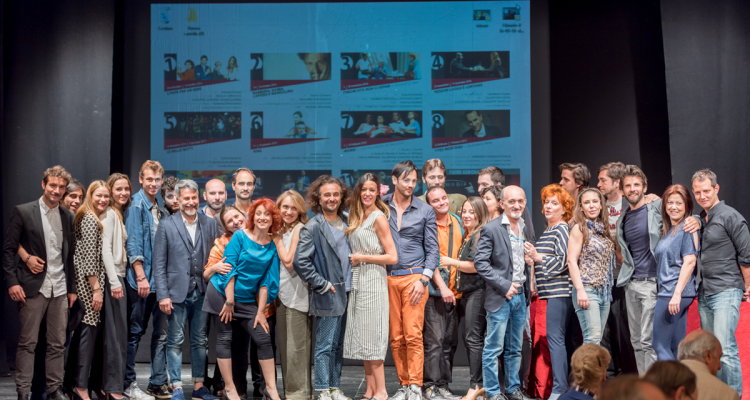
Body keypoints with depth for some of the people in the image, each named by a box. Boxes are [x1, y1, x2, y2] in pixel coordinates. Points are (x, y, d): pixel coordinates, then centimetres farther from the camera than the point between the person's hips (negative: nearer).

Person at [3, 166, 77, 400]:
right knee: (27, 343, 0)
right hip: (33, 288, -4)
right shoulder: (23, 212, -1)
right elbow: (8, 250, -2)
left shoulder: (68, 217, 11)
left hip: (60, 290, 4)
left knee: (57, 344, 7)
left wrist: (72, 288, 13)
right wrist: (12, 282, -11)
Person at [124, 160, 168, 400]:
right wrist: (141, 276, -17)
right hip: (141, 279, -7)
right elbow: (133, 243, -12)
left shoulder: (161, 206, 14)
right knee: (135, 332, 0)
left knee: (161, 333, 8)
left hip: (160, 279, 7)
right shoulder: (136, 205, -7)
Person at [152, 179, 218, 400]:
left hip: (202, 291, 3)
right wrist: (163, 295, -9)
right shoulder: (166, 226, -1)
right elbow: (159, 264, -2)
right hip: (177, 292, -3)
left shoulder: (210, 223, 7)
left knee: (200, 340, 9)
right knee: (175, 341, 1)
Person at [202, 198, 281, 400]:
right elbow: (229, 269, -11)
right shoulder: (239, 236, -9)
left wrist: (261, 311, -3)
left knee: (264, 338, -5)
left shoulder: (272, 248, 1)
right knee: (224, 338, 0)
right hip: (221, 293, -3)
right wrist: (229, 301, -13)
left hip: (247, 299, 3)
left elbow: (266, 281, 1)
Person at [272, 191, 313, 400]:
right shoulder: (279, 230, 15)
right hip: (281, 293, 8)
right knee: (284, 347, 12)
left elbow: (289, 261, -13)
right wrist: (277, 235, 7)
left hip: (297, 294, -8)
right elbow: (276, 263, 16)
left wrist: (277, 239, -5)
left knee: (296, 348, -6)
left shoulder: (299, 229, -8)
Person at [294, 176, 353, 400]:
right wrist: (322, 285, -13)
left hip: (346, 294, 6)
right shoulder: (312, 228, -9)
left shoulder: (345, 224, 12)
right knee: (325, 346, -2)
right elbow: (301, 262, -14)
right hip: (328, 297, -6)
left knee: (338, 346, 11)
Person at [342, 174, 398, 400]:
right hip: (358, 281, 8)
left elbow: (392, 257, -14)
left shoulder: (378, 218, -10)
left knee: (371, 336, -7)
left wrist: (361, 257, -10)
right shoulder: (358, 217, 14)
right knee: (363, 338, 8)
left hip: (372, 281, -8)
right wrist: (354, 259, 3)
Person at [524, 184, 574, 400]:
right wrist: (533, 260, 13)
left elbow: (564, 261, -15)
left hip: (559, 291, -9)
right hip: (553, 292, 9)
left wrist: (538, 257, -14)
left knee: (555, 339, -10)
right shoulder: (548, 231, 20)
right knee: (563, 340, 10)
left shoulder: (562, 230, -8)